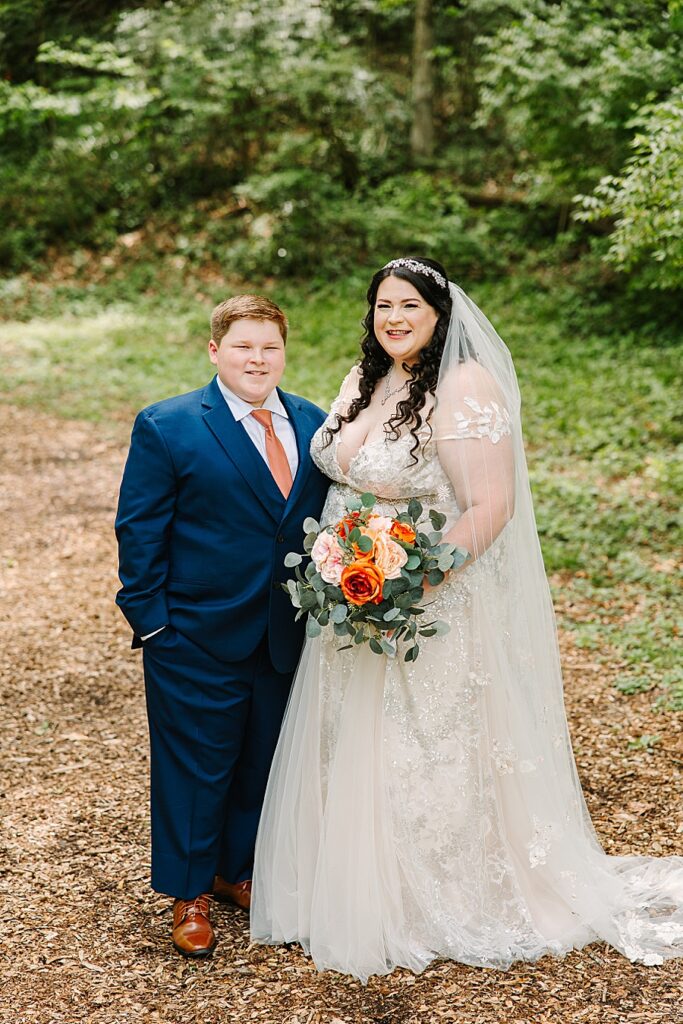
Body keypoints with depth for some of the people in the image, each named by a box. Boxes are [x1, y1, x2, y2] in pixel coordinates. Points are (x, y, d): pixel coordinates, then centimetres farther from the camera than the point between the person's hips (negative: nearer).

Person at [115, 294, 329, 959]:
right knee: (195, 766, 7)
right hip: (196, 640, -4)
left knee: (263, 762, 17)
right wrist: (150, 620, -11)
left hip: (285, 639, 5)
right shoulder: (167, 428, -9)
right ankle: (190, 895, 27)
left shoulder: (315, 425, 5)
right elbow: (139, 531, -8)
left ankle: (238, 871, 39)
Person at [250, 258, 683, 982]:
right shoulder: (362, 381, 7)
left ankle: (441, 912, 27)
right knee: (353, 753, 17)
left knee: (428, 757, 6)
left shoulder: (465, 387, -18)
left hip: (436, 611, -8)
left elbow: (490, 507, -22)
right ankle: (361, 895, 38)